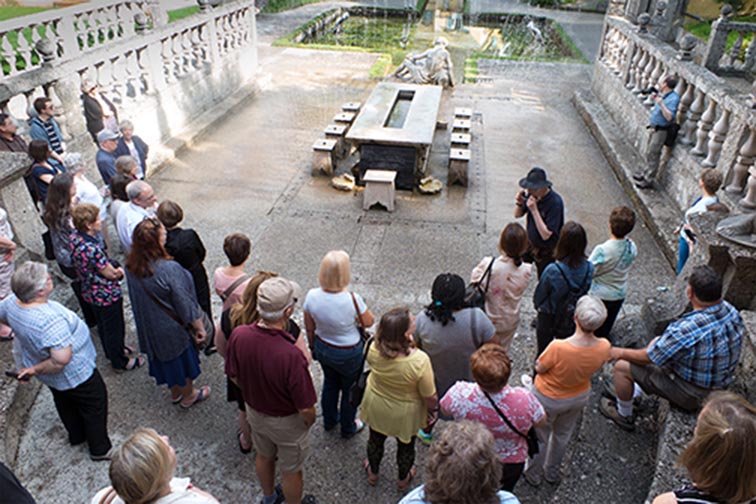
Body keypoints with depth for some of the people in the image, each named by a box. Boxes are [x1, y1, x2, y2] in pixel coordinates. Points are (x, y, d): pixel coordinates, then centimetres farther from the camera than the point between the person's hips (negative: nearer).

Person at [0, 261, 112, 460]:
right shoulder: (51, 320, -43)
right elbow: (62, 359, -45)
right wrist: (37, 369, -26)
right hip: (75, 375, -8)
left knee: (65, 403, 32)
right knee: (94, 406, 17)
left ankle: (76, 436, 56)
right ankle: (100, 449, 36)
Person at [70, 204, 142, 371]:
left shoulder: (75, 237, -8)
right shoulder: (91, 249, -37)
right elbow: (111, 274, -26)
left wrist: (114, 267, -10)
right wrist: (120, 270, -5)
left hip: (90, 293, 9)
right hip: (106, 295, -9)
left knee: (103, 325, 29)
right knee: (114, 328, 14)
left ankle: (113, 351, 52)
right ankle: (120, 361, 35)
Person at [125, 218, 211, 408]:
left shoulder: (131, 265, -14)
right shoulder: (169, 269, -35)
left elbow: (136, 297, 2)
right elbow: (185, 304, -25)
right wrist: (199, 328, -11)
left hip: (148, 327, 6)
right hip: (173, 328, -6)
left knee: (164, 359, 28)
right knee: (183, 359, 20)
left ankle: (175, 393, 52)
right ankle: (188, 396, 43)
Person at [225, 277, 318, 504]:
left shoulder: (238, 335, -25)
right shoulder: (291, 356, -42)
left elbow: (234, 377, -5)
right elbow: (306, 409, -29)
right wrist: (310, 420, -5)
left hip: (254, 411, 6)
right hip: (286, 422, -6)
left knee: (263, 457, 33)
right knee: (291, 471, 23)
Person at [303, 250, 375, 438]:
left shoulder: (312, 296, -22)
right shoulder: (352, 299, -34)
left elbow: (309, 328, -5)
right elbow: (368, 322, -16)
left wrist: (313, 347, 13)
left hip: (322, 348, 4)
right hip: (349, 354, -4)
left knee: (330, 383, 31)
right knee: (350, 389, 23)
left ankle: (329, 420, 54)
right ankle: (348, 428, 46)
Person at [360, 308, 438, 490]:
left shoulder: (374, 348, -31)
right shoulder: (420, 361, -41)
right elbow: (430, 396, -25)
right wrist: (433, 409, -3)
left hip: (376, 405, 3)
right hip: (405, 413, -2)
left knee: (376, 439, 32)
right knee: (406, 445, 30)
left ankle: (372, 472, 60)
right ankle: (403, 478, 58)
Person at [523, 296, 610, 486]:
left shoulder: (558, 348, -42)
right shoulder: (604, 347, -27)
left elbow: (540, 368, -23)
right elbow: (595, 368, -6)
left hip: (548, 399, -4)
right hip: (580, 397, 4)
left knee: (539, 437, 24)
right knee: (562, 435, 31)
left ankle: (534, 474, 49)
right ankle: (552, 472, 55)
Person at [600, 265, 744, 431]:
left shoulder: (686, 330, -37)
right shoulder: (731, 310, -12)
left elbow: (648, 357, -22)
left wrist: (621, 353, -1)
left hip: (692, 395, -8)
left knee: (622, 366, 0)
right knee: (657, 341, 24)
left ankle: (624, 416, 26)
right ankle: (634, 392, 40)